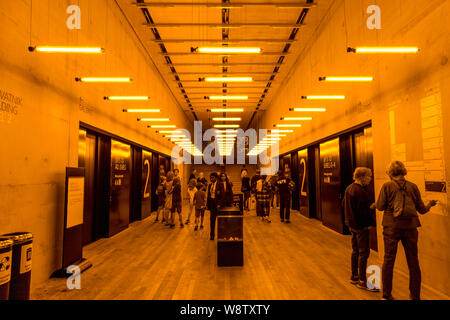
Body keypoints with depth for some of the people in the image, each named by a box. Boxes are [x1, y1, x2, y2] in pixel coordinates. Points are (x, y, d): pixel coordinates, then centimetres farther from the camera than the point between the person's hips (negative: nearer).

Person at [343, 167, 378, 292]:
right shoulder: (361, 192, -21)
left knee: (355, 251, 18)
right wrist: (372, 207, -7)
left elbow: (344, 204, 17)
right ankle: (362, 281, 7)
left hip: (353, 225, 10)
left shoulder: (349, 188, 8)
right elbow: (363, 211, -23)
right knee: (364, 252, -1)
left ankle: (354, 276, 29)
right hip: (362, 226, -10)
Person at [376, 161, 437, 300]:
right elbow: (422, 209, 7)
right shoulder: (413, 186, 2)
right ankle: (415, 295, 24)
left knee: (388, 260, 8)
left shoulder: (387, 186, -6)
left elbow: (380, 206, -7)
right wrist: (430, 204, 28)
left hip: (392, 227, -2)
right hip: (410, 227, 2)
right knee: (413, 262, 14)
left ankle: (386, 294, 16)